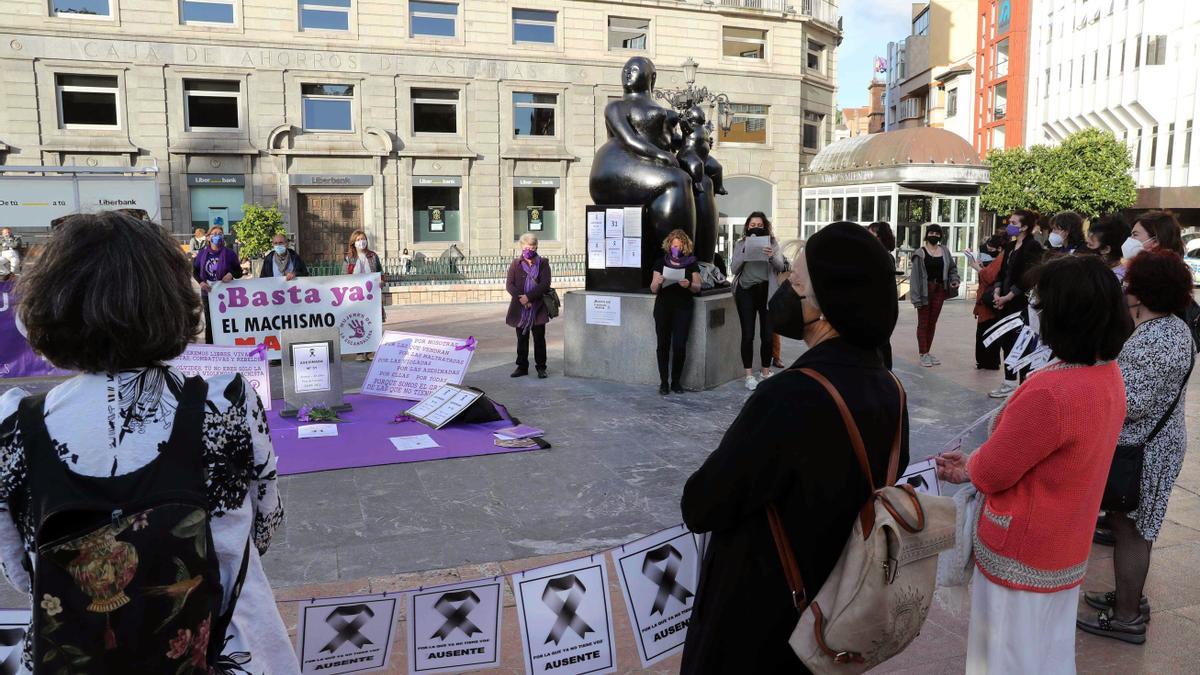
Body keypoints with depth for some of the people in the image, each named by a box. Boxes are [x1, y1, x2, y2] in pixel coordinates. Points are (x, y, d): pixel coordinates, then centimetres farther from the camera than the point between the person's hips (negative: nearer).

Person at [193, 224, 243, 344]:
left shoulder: (229, 254, -3)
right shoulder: (202, 253, 2)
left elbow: (239, 272, 3)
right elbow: (195, 271, 10)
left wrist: (231, 274, -20)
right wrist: (201, 282, -8)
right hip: (207, 292, 2)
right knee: (209, 322, 8)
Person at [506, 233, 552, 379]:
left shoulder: (543, 263, 2)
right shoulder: (515, 264, 8)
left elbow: (545, 284, -9)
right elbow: (509, 285, -1)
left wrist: (529, 297, -17)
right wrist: (521, 298, -15)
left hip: (538, 308, -2)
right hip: (520, 309, 2)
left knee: (539, 339, 4)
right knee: (522, 338, 9)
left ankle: (541, 367, 12)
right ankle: (522, 367, 17)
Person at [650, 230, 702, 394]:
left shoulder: (691, 263, 4)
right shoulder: (661, 262, 6)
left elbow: (698, 288, 4)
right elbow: (653, 289, 6)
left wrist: (689, 285, -17)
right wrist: (657, 282, -17)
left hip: (683, 308, -1)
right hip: (663, 307, 1)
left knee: (679, 345, -7)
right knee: (663, 344, 1)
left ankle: (676, 381, 7)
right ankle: (663, 381, 7)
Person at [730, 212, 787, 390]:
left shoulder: (772, 243, 8)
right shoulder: (740, 245, 9)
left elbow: (780, 267, -2)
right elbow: (734, 269, 0)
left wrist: (772, 256, -23)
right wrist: (745, 253, -14)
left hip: (767, 291, 0)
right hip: (746, 291, 0)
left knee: (767, 335, 2)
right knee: (747, 335, -2)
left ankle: (766, 372, 18)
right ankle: (749, 375, 4)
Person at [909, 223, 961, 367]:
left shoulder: (945, 251, 7)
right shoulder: (920, 253, -7)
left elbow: (952, 268, 19)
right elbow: (914, 275, -11)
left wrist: (954, 280, -2)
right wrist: (916, 296, -17)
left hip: (939, 290, 4)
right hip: (925, 290, -4)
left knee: (933, 322, 10)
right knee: (923, 322, 0)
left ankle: (927, 351, 19)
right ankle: (923, 354, 4)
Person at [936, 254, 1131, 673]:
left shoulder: (1051, 392, -33)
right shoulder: (1107, 374, -3)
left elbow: (992, 472, -21)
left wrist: (969, 467, 1)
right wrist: (974, 466, 6)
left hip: (1023, 553, -8)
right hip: (1064, 546, 9)